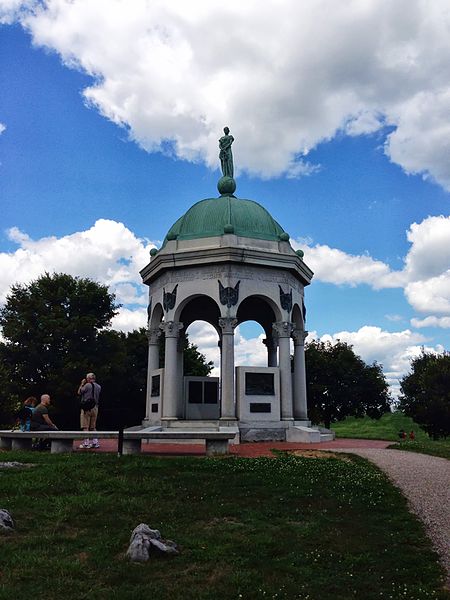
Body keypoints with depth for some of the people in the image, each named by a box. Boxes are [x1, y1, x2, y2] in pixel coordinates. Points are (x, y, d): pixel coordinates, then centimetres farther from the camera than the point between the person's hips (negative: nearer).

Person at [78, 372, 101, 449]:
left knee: (85, 427, -2)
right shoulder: (99, 387, 8)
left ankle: (86, 443, -4)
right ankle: (95, 442, 10)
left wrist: (82, 384, 13)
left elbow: (79, 392, 0)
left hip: (87, 407, -6)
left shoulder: (87, 385, -10)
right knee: (93, 427, 14)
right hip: (95, 407, 6)